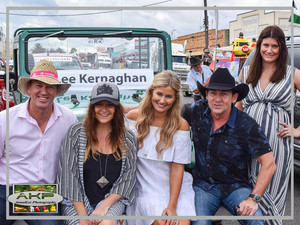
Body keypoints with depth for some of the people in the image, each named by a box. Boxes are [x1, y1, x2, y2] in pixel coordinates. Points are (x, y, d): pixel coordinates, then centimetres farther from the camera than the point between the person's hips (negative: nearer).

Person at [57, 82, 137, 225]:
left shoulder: (128, 139, 3)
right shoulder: (76, 133, -2)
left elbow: (128, 179, 3)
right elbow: (69, 175, -5)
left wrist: (104, 205, -11)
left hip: (112, 200, 1)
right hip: (77, 202, 0)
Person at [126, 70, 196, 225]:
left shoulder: (181, 125, -6)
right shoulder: (134, 117, -2)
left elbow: (177, 167, -8)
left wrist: (172, 206, -12)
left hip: (176, 189, 0)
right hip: (147, 189, 0)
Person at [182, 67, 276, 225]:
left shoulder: (247, 126, -12)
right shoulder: (197, 110, -4)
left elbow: (269, 164, -12)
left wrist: (254, 198, -21)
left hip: (235, 186, -1)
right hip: (203, 186, 2)